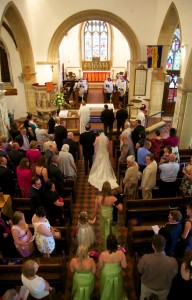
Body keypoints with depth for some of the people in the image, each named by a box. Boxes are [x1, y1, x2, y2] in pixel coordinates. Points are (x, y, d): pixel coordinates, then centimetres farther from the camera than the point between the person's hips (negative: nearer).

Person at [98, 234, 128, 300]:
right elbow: (124, 266, -16)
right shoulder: (121, 253, -31)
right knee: (116, 288, 34)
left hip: (106, 275, -1)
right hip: (116, 274, 1)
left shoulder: (103, 254, -35)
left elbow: (100, 267, -18)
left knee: (107, 289, 31)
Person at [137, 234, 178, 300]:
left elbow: (140, 271, -16)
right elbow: (173, 275, -14)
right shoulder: (173, 262, -38)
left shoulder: (145, 258, -39)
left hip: (147, 286, -1)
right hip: (163, 288, 1)